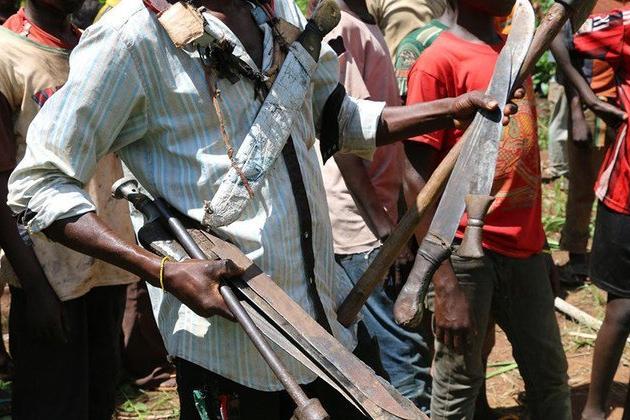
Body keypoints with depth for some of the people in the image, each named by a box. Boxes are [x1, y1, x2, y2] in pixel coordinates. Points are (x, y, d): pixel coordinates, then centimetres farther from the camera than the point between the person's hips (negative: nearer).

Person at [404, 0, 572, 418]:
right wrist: (445, 284, -19)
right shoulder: (438, 62, -10)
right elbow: (419, 179, -13)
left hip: (522, 248, 7)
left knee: (550, 377, 13)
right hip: (465, 250, -7)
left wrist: (538, 243, 14)